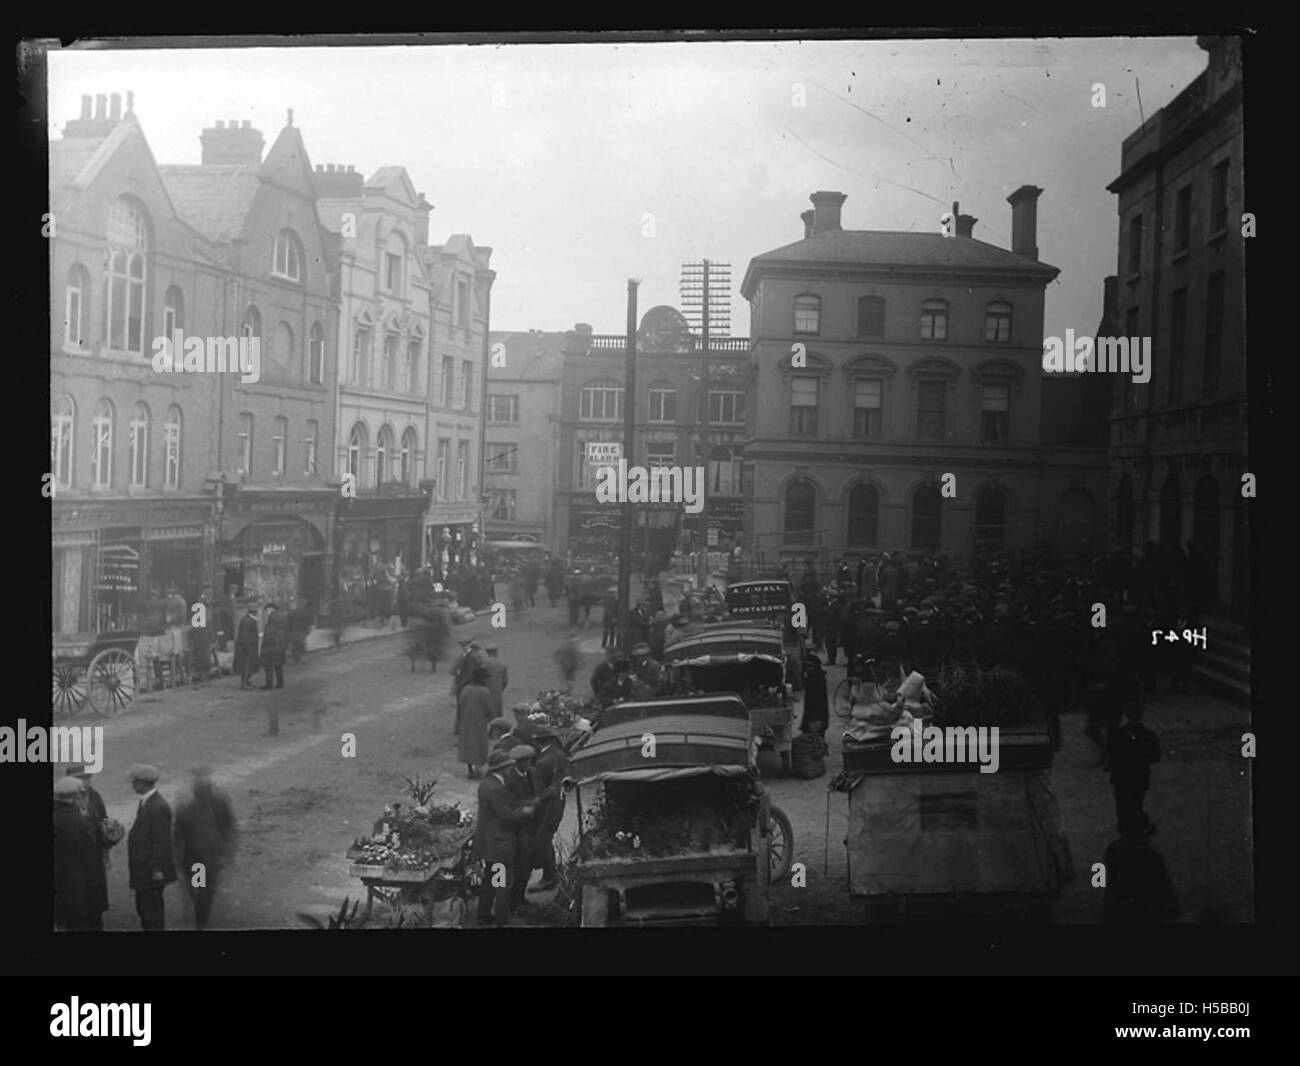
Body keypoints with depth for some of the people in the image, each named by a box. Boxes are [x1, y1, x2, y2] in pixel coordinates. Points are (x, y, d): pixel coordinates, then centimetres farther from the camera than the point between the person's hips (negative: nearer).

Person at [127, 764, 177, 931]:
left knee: (152, 910, -1)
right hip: (143, 870, 10)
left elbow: (162, 842, -21)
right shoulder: (146, 802, 9)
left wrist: (157, 869, -19)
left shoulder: (158, 807, -22)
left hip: (152, 871, -10)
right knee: (143, 908, 17)